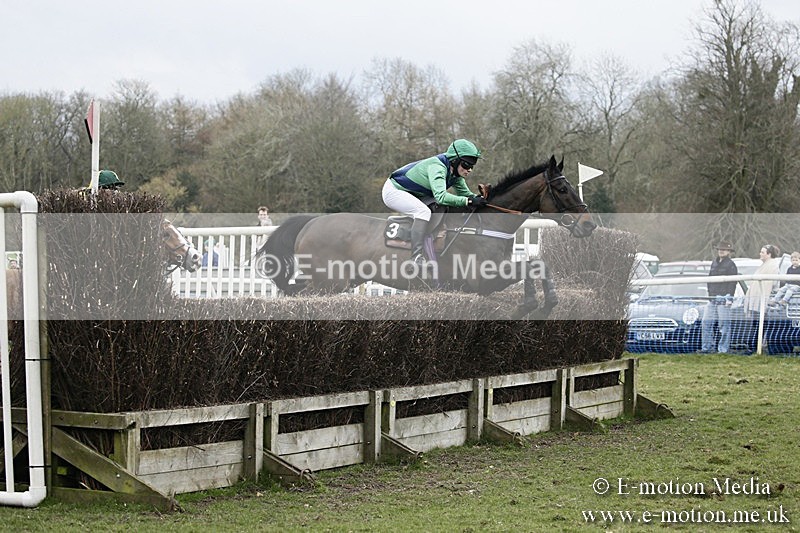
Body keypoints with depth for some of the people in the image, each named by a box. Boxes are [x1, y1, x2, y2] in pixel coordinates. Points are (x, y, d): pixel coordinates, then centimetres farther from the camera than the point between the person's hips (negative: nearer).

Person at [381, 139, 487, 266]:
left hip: (411, 194, 10)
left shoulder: (455, 174, -3)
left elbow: (465, 193, 1)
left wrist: (479, 198, -20)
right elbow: (440, 196, -43)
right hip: (393, 190, -10)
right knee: (424, 211, -29)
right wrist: (468, 201, -45)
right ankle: (416, 258, -30)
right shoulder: (437, 167, -31)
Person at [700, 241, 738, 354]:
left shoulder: (731, 265, -3)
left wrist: (729, 297, -14)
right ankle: (707, 347, 10)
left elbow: (733, 282, -8)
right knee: (706, 323, 4)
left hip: (724, 298, -7)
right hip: (712, 298, 7)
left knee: (724, 325, -4)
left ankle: (723, 349, -1)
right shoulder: (714, 263, 17)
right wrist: (709, 292, 12)